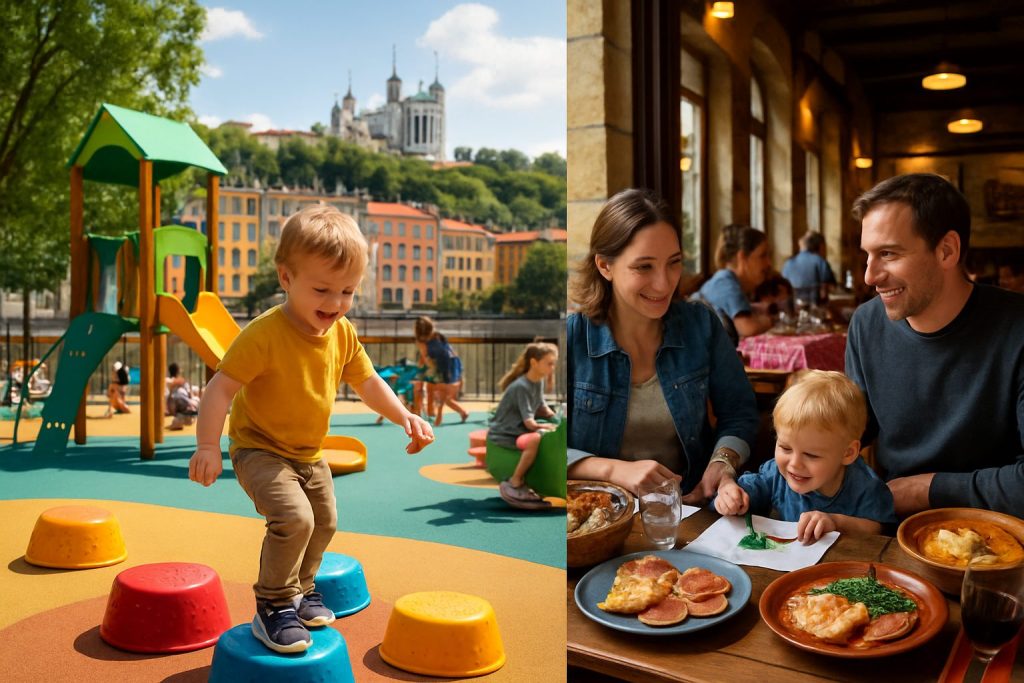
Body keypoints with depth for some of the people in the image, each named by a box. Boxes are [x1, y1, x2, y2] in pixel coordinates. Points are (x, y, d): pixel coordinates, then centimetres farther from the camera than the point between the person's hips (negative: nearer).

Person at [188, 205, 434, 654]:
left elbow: (367, 381, 5)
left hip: (309, 454, 8)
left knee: (324, 523, 18)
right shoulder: (264, 335, -28)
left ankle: (300, 591, 43)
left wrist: (404, 417, -6)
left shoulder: (343, 334, -7)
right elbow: (221, 386, -26)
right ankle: (273, 608, -6)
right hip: (259, 449, -7)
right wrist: (208, 445, -33)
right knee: (294, 518, -26)